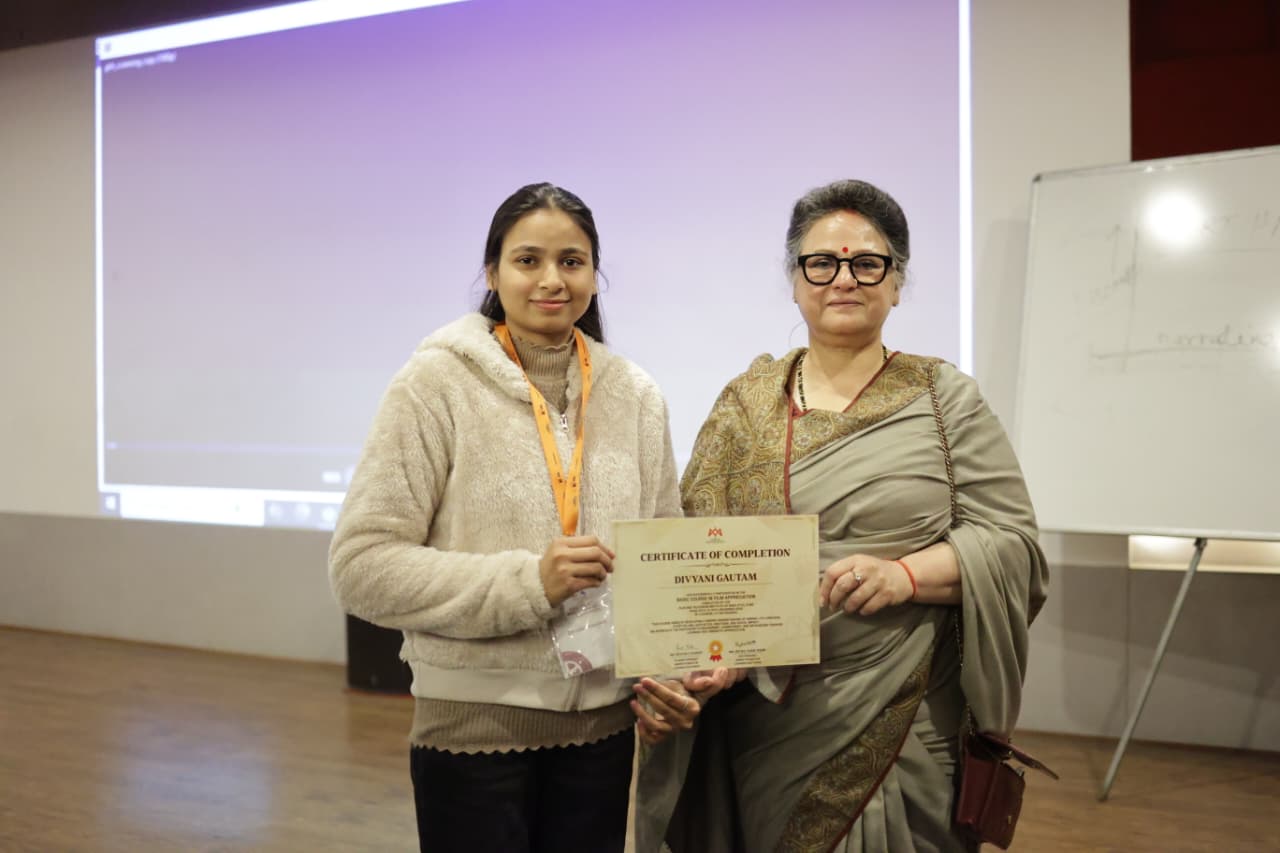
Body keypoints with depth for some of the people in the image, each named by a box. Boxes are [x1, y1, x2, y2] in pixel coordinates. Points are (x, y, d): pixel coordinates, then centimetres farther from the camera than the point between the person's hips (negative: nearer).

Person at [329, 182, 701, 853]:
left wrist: (670, 675, -4)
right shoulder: (436, 384, -8)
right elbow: (362, 566, -12)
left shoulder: (634, 396, 4)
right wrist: (528, 582, -20)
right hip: (474, 723, -4)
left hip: (603, 722, 4)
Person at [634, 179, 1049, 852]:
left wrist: (907, 572, -19)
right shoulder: (744, 404, 7)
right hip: (767, 721, 2)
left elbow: (1011, 542, -3)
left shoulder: (945, 399, 2)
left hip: (908, 722, -1)